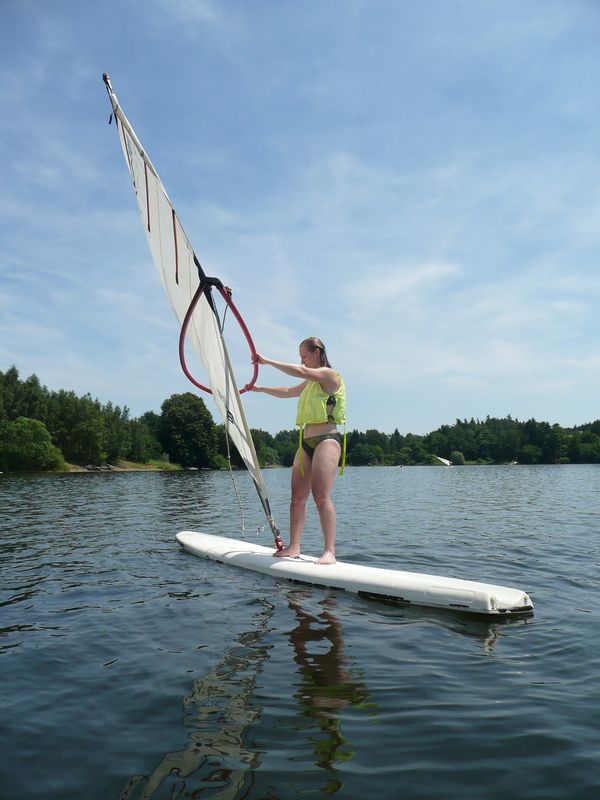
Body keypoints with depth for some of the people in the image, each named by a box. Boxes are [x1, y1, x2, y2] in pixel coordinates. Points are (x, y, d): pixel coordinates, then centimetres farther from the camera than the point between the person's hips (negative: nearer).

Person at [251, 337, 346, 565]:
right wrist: (261, 389, 31)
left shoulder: (330, 375, -5)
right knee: (297, 496, 2)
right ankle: (293, 547, 5)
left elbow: (300, 372, -20)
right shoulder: (310, 382, 24)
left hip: (326, 440, -9)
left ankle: (329, 551, -17)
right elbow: (287, 391, 36)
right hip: (306, 442, 9)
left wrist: (268, 361, -15)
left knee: (321, 496, -18)